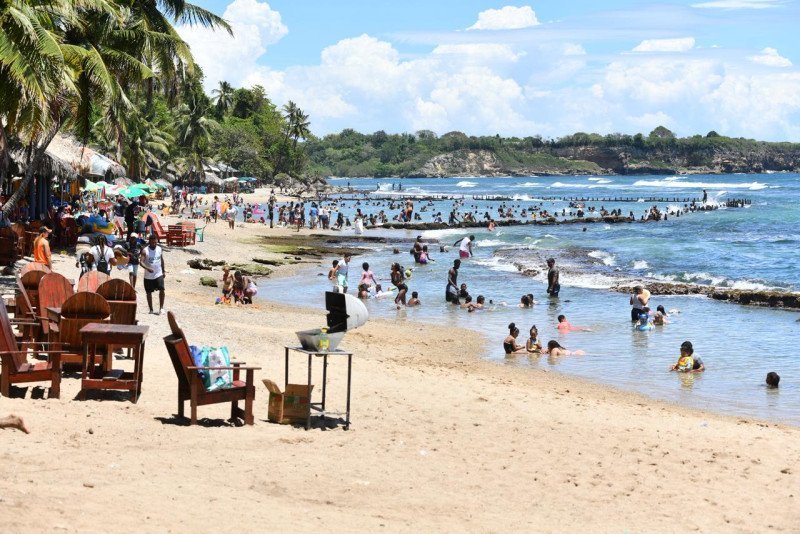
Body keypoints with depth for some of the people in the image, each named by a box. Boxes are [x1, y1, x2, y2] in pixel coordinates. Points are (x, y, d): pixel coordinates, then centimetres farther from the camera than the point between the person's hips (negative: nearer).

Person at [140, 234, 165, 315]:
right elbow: (141, 261, -18)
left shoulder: (159, 249, 2)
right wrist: (147, 268, -35)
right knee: (149, 292, 7)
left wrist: (164, 271, 17)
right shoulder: (145, 251, -10)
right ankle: (151, 310, 18)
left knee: (161, 289, -15)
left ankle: (161, 307, -6)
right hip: (148, 276, -1)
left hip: (158, 274, 1)